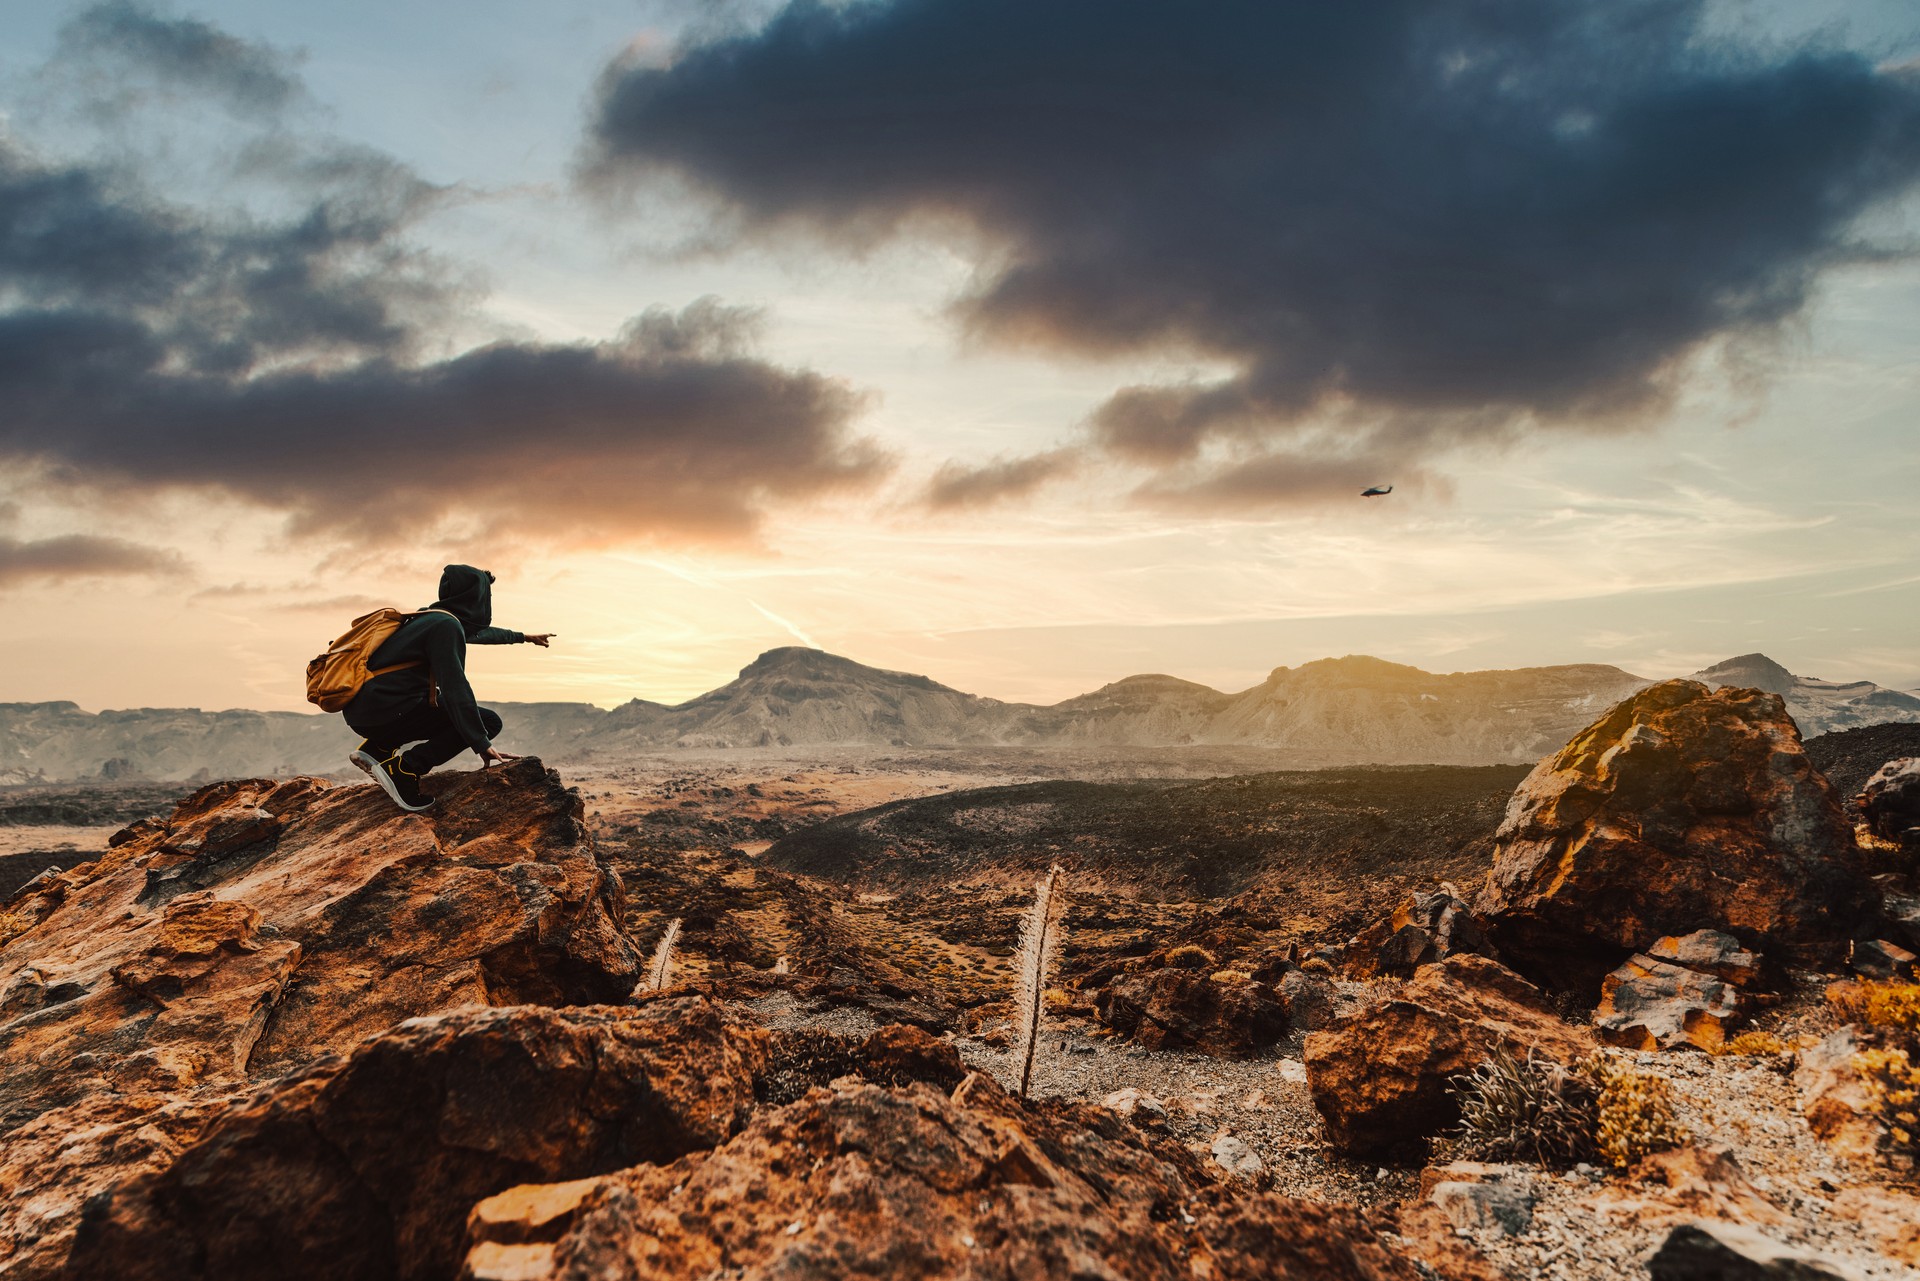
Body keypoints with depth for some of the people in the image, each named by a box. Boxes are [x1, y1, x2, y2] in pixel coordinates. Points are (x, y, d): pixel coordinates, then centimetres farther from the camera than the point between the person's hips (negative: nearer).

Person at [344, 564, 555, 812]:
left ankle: (377, 748, 16)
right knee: (488, 721, -3)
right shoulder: (446, 625, -13)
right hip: (384, 712, -9)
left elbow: (480, 633, 35)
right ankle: (403, 769, -14)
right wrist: (481, 744, -25)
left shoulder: (431, 617, 16)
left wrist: (524, 637, 49)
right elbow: (454, 687, -22)